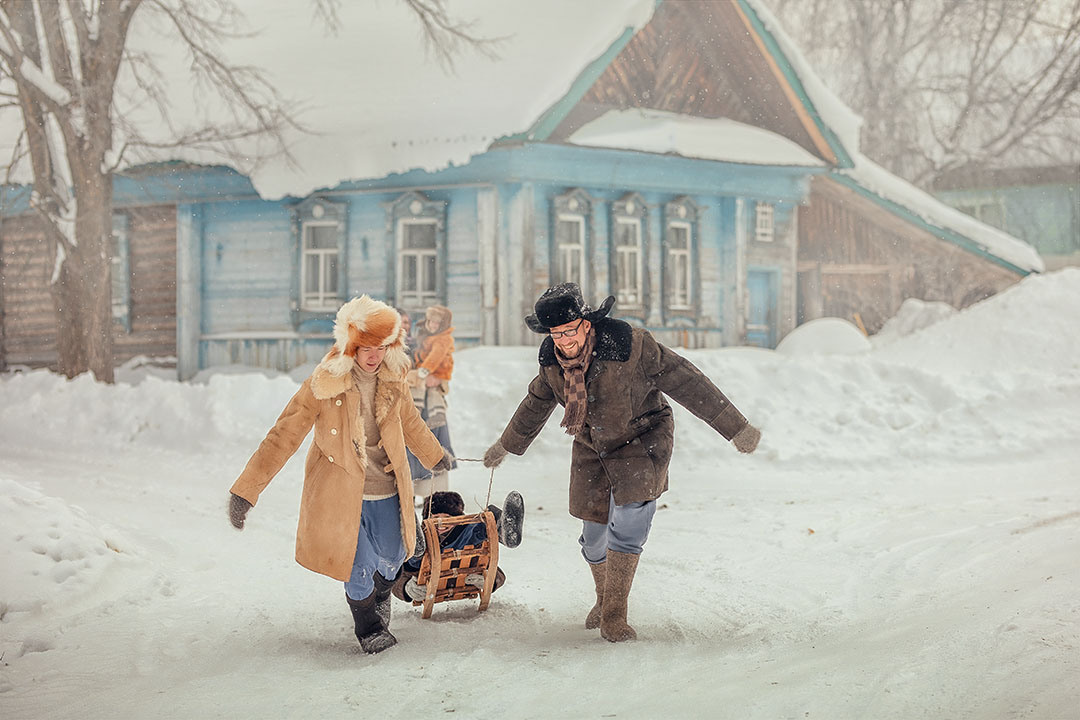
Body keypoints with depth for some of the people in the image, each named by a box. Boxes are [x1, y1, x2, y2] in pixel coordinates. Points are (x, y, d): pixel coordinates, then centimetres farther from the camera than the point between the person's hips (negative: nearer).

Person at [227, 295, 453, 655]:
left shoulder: (392, 381, -2)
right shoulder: (323, 385, -16)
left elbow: (410, 423, 20)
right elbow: (283, 437, -15)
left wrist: (436, 456, 36)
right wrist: (245, 490, -18)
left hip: (386, 491, 4)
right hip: (342, 493, -4)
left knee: (390, 561, 11)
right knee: (359, 567, -5)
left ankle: (380, 598, 47)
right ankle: (369, 628, 24)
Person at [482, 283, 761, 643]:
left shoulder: (629, 345, -26)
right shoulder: (551, 360, -10)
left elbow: (686, 382, -20)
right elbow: (536, 404, 12)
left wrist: (736, 428, -18)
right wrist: (506, 445, 26)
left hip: (642, 441, -4)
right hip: (592, 449, 4)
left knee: (627, 525, -20)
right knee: (594, 534, 6)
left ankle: (614, 616, -10)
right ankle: (604, 599, 34)